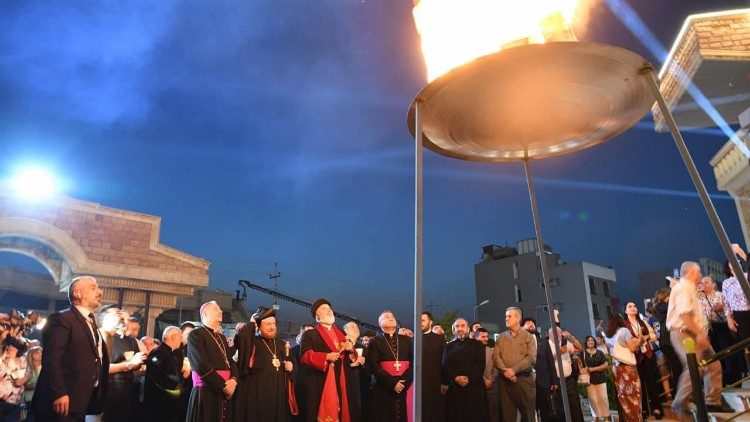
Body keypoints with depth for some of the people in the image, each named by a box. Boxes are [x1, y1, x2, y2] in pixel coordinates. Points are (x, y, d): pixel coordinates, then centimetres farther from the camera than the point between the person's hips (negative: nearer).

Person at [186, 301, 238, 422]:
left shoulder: (222, 337, 19)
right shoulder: (196, 334, -5)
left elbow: (231, 362, 14)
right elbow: (201, 365, -15)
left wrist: (233, 380, -7)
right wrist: (223, 385, -12)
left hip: (225, 393, 7)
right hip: (206, 392, -7)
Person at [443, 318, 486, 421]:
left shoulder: (477, 345, 12)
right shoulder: (449, 347, 16)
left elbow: (481, 364, 1)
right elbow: (445, 367, 6)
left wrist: (468, 378, -12)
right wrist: (456, 378, -11)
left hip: (474, 387, -1)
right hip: (454, 388, 1)